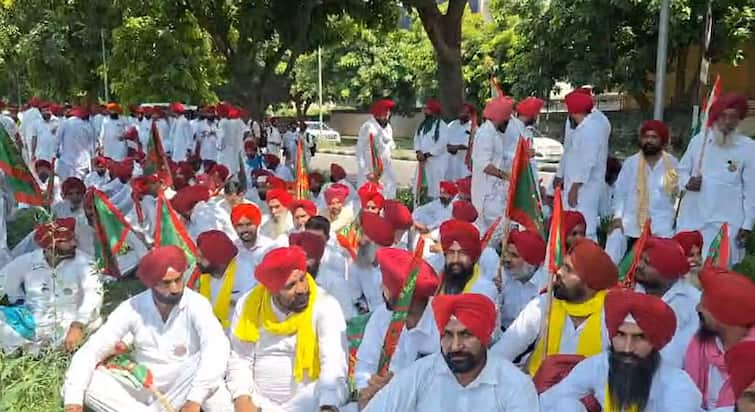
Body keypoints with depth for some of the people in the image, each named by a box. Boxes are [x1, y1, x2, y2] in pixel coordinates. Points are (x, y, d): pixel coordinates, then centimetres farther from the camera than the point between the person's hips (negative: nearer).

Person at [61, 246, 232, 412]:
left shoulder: (196, 304, -17)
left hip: (183, 391, -4)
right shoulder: (133, 307, -8)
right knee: (89, 383, -17)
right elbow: (91, 351, -9)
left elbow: (217, 347, -34)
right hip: (144, 388, 4)